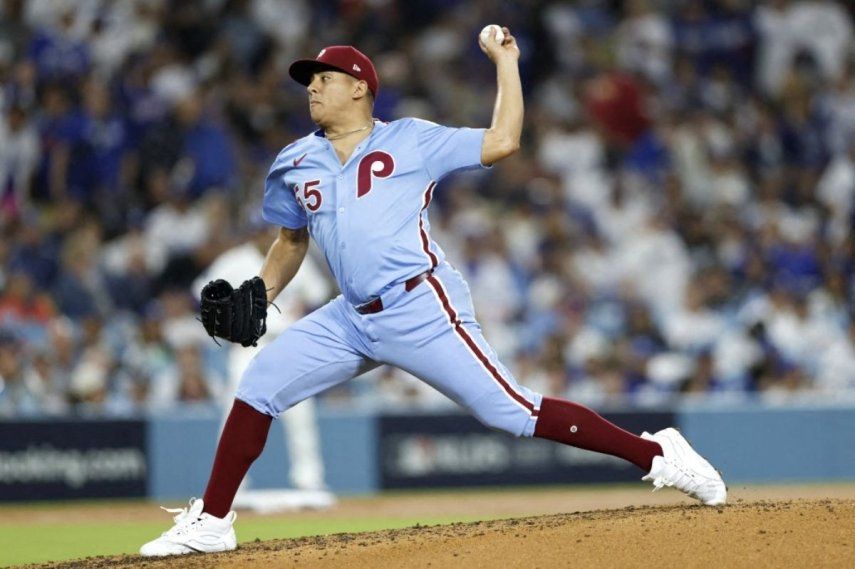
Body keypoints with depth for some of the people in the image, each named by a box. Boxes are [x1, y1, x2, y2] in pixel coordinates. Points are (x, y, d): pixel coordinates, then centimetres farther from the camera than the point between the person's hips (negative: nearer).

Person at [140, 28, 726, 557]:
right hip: (352, 318, 6)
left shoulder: (411, 141, 1)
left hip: (423, 311, -5)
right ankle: (211, 522, 6)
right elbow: (292, 240, 28)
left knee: (513, 411, -12)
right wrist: (259, 295, 14)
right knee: (259, 383, -3)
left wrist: (506, 62, -4)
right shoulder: (298, 165, 14)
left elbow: (502, 142, -5)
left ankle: (658, 455, -5)